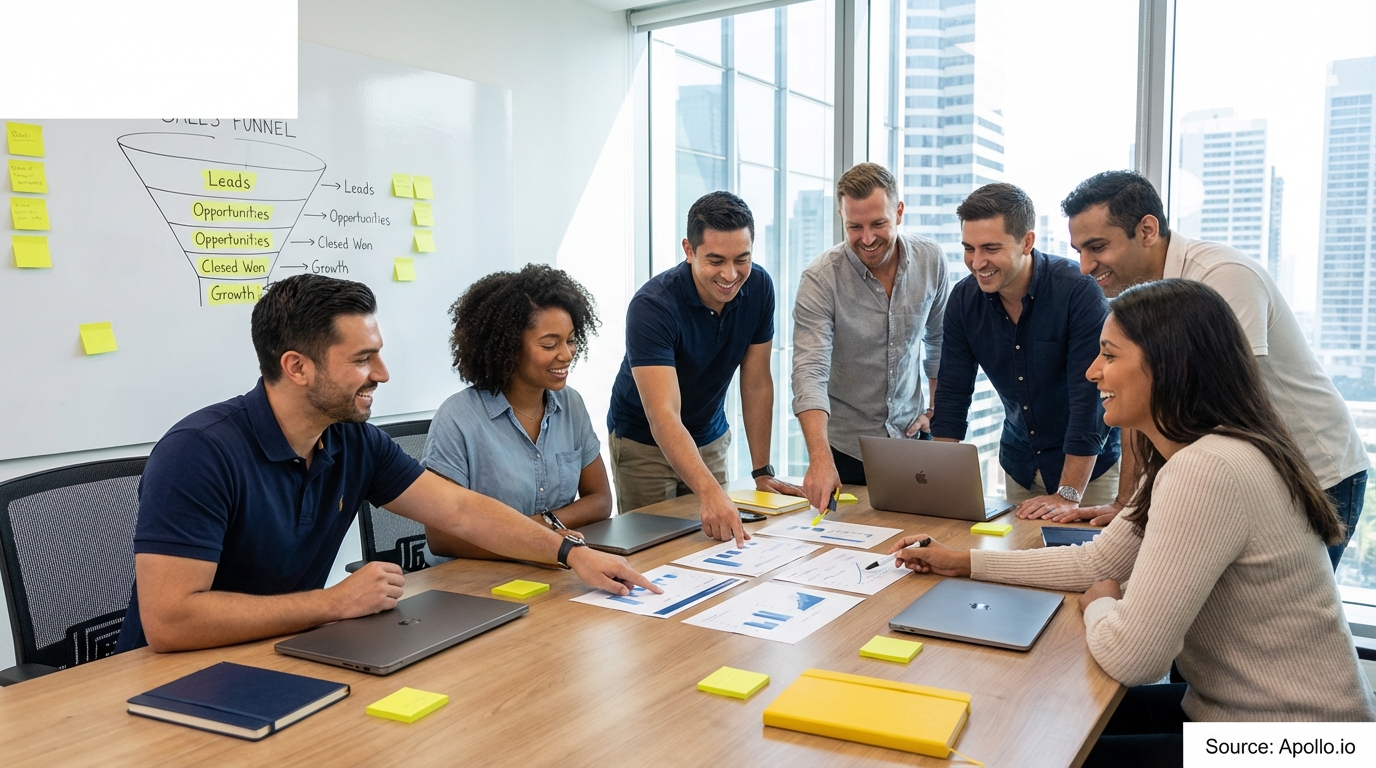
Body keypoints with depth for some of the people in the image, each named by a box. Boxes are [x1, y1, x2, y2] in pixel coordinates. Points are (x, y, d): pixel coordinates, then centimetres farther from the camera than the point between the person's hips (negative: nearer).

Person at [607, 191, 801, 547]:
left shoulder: (758, 287, -15)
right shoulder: (652, 307, -31)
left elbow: (757, 384, -6)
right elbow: (664, 417, -40)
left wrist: (762, 472, -7)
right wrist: (709, 492, -53)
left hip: (711, 437, 5)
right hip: (644, 442, -4)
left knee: (719, 540, 11)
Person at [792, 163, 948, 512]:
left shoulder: (931, 260, -6)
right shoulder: (820, 279, -19)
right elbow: (809, 373, -28)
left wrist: (937, 411, 5)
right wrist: (819, 459, -40)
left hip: (911, 438, 3)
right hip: (844, 447, -3)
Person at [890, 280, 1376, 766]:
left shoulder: (1208, 471, -29)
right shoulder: (1186, 457, 5)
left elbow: (1130, 656, -28)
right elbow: (1097, 562, 10)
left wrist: (1099, 605, -5)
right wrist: (963, 562, 8)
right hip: (1236, 709, 8)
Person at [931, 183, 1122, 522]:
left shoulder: (1078, 291, -25)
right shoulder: (964, 299, -9)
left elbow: (1090, 396, -26)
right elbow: (952, 394, -5)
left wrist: (1067, 495, -27)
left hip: (1089, 464, -4)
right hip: (1019, 464, 4)